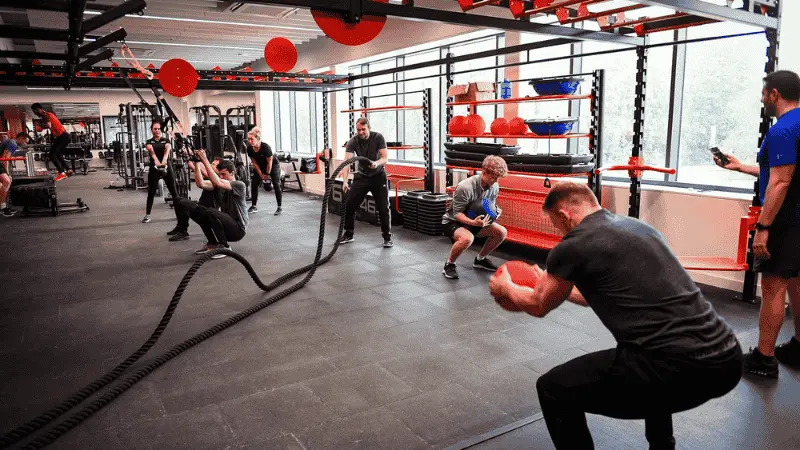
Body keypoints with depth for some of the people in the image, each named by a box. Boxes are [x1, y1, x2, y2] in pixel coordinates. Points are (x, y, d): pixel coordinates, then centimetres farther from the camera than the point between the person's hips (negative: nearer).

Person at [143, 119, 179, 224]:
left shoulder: (166, 140, 6)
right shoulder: (149, 142, 5)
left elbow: (167, 150, -16)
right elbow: (151, 152, -18)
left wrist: (164, 160, -38)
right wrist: (156, 161, -41)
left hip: (167, 167, 0)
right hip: (154, 168, 0)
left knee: (173, 191, 2)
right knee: (151, 192, 3)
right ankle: (147, 215, 12)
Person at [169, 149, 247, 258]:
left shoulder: (240, 185, -11)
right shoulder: (220, 184, 9)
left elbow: (217, 182, -28)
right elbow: (201, 184, -9)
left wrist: (205, 160, -28)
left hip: (238, 229, -7)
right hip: (225, 225, 7)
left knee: (210, 213, -32)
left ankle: (224, 247, -14)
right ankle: (213, 243, 5)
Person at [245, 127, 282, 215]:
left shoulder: (265, 147, -34)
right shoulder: (249, 149, -20)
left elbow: (269, 163, -23)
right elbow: (254, 163, -8)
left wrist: (267, 174, -15)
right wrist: (261, 175, -8)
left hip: (273, 165, -5)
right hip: (260, 166, 5)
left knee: (276, 185, -12)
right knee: (254, 184, -4)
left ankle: (279, 207, -7)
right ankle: (254, 206, 5)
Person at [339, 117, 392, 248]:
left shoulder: (378, 137, -17)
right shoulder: (353, 142, -15)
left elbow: (385, 157, -19)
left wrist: (376, 163, -44)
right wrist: (345, 181, -40)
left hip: (378, 176, -2)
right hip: (361, 176, 2)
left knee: (383, 208, -8)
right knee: (349, 205, -2)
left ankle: (387, 237, 5)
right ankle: (349, 234, 14)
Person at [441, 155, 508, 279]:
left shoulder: (495, 187, -7)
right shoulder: (465, 187, -31)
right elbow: (457, 213, -26)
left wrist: (495, 211, -16)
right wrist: (473, 222, -43)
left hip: (475, 221, 8)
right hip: (453, 222, -8)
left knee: (502, 232, -6)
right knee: (467, 238, -39)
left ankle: (480, 259, 16)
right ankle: (449, 265, -12)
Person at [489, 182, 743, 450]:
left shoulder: (574, 244, -2)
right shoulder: (638, 227, 21)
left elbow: (539, 305, 16)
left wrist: (504, 288, 36)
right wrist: (553, 285, 51)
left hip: (677, 369, -9)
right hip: (728, 360, 9)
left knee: (553, 389, 7)